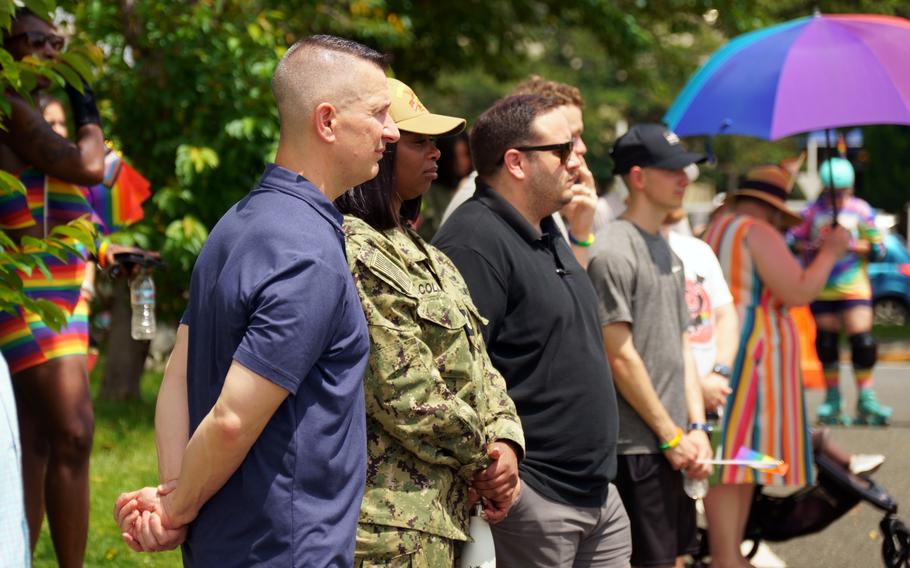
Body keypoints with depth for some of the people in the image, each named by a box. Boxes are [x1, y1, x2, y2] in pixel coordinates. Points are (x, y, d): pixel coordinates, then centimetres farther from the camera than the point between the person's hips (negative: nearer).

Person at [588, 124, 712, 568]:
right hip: (636, 446, -9)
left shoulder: (667, 252, 16)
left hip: (675, 445, 9)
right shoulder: (613, 251, -13)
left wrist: (696, 427, 7)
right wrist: (671, 435, -12)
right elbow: (620, 356, -16)